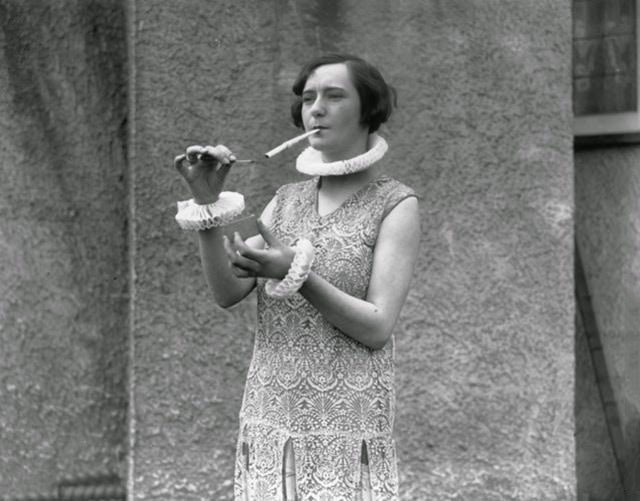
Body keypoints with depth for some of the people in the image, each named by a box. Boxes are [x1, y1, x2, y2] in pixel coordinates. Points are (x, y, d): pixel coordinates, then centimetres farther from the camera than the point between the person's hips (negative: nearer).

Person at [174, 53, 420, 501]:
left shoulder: (396, 205, -2)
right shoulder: (287, 202, 13)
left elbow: (377, 329, -10)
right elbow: (228, 291, 1)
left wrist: (294, 273, -22)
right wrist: (208, 201, -11)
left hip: (346, 430, -4)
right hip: (272, 424, 4)